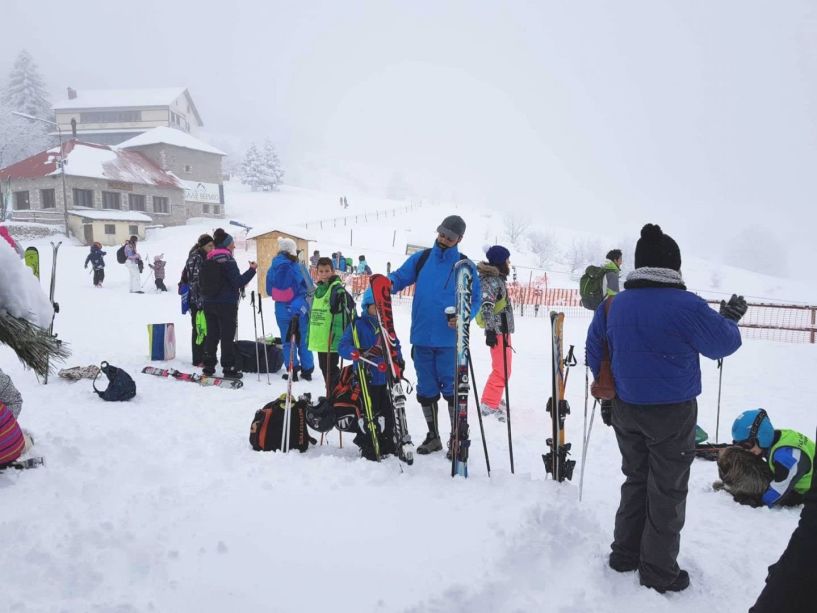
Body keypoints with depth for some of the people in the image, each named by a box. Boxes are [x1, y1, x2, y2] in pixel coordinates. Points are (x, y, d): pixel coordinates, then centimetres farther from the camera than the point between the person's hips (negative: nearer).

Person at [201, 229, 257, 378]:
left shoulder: (208, 261, 9)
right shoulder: (228, 261, -14)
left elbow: (201, 283, 14)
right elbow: (238, 282, -17)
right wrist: (252, 270, -11)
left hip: (209, 304, 7)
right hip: (226, 305, -7)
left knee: (212, 335, 13)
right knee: (227, 337, -1)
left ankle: (208, 367, 17)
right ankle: (229, 369, 2)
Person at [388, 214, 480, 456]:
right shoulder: (421, 259, 7)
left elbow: (475, 301, 3)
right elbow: (399, 277, 5)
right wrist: (386, 284, -18)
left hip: (449, 339, -3)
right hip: (421, 337, 3)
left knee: (452, 389, -2)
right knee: (426, 390, 12)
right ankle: (433, 437, 27)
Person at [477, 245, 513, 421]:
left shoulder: (497, 278, 15)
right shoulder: (492, 280, -16)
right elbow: (486, 306, -25)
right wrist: (490, 330, -31)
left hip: (502, 329, 11)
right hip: (498, 330, -11)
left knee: (502, 368, 21)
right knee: (502, 370, -9)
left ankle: (494, 398, 34)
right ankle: (489, 404, -6)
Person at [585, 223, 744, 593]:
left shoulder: (612, 305, -2)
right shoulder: (686, 306, -19)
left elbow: (594, 353, 8)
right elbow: (724, 343, -6)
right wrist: (731, 318, 15)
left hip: (626, 410, 5)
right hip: (673, 414, -5)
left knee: (635, 481, 22)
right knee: (667, 492, 10)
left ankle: (624, 554, 31)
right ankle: (659, 573, 21)